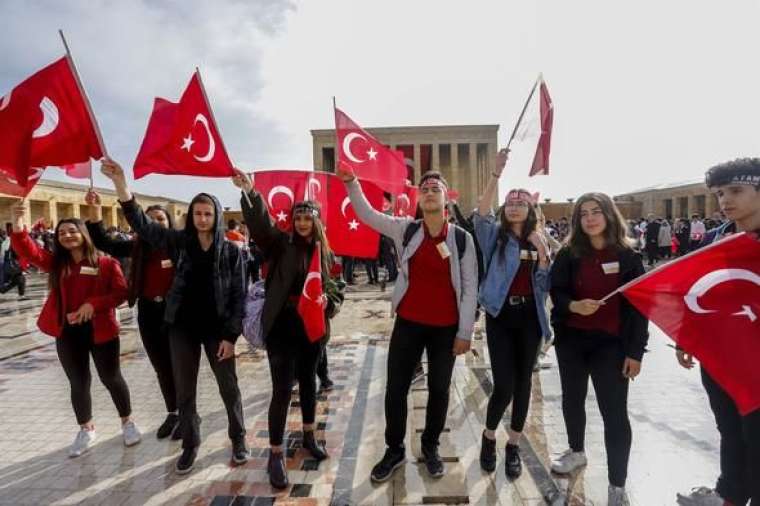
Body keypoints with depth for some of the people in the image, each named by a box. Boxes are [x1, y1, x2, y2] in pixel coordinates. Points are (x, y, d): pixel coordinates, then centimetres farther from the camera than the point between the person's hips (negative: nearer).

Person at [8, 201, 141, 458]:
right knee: (78, 382, 14)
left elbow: (120, 292, -11)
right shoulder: (55, 262, 5)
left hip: (100, 330, -3)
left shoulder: (106, 263, -6)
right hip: (67, 333, 4)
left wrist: (93, 304, -24)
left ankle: (128, 422, 29)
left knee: (111, 378, 9)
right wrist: (18, 226, -27)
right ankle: (86, 430, 33)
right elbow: (29, 252, -11)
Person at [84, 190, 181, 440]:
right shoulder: (138, 246, 4)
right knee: (161, 368, 16)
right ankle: (172, 413, 32)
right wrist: (95, 211, -9)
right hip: (148, 313, 5)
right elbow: (104, 242, 0)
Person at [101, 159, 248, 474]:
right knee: (184, 391, 13)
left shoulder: (231, 251, -6)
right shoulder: (180, 241, -2)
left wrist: (230, 335, -10)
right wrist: (119, 182, -26)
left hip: (217, 329, -2)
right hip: (182, 328, 2)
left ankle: (238, 438, 32)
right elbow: (141, 224, -12)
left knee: (229, 387, 11)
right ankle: (190, 445, 33)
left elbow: (239, 295, -5)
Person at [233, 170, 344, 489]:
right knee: (282, 388, -1)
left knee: (308, 381, 20)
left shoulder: (326, 254, 4)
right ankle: (276, 454, 14)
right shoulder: (281, 244, -6)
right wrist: (250, 192, -42)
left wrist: (328, 303, -12)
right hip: (283, 327, -4)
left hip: (313, 328, 4)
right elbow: (259, 223, -25)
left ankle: (309, 435, 41)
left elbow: (335, 292, 11)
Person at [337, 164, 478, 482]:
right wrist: (351, 183, -16)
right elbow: (367, 215, -3)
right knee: (395, 388, 8)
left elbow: (470, 288, -4)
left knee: (439, 389, 15)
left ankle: (430, 447, 38)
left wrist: (464, 332, -5)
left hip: (446, 328, 0)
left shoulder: (462, 238, -6)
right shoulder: (405, 229, -2)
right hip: (408, 323, 1)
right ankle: (394, 450, 29)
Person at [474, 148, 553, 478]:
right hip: (500, 315, -3)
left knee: (524, 381, 8)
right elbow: (482, 212, -21)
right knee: (504, 384, -7)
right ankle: (489, 436, 22)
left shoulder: (539, 241, 10)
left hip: (529, 316, 4)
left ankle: (514, 446, 26)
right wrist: (497, 172, -26)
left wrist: (542, 256, -10)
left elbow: (546, 285, 6)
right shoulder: (496, 234, 1)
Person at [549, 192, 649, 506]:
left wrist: (635, 351, -7)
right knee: (572, 398, 18)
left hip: (610, 343, -2)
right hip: (571, 339, 3)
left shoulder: (627, 256, -4)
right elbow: (556, 292, 0)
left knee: (614, 411, -2)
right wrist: (573, 305, -24)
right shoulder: (568, 254, -1)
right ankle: (576, 451, 42)